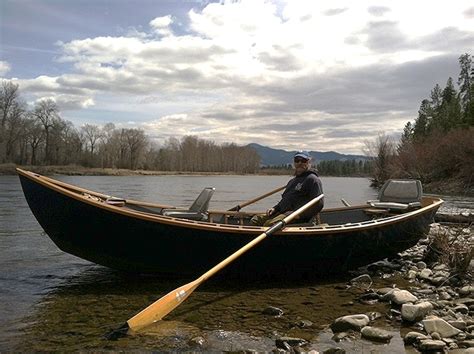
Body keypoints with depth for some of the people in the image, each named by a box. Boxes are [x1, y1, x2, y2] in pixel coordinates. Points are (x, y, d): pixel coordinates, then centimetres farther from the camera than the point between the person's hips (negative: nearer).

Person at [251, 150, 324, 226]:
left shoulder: (312, 179, -2)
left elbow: (319, 203, -13)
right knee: (255, 220, -5)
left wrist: (299, 214, -20)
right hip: (282, 212, 9)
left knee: (269, 224, -32)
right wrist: (275, 208, 13)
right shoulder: (292, 181, 29)